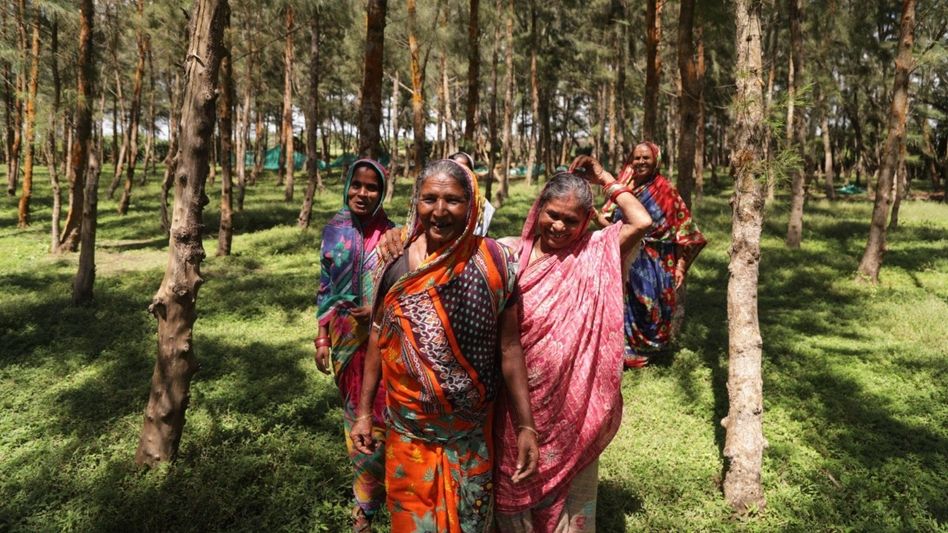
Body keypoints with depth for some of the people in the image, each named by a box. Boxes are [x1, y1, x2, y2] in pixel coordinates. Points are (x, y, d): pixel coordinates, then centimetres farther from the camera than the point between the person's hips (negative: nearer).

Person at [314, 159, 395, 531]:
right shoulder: (334, 231, 1)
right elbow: (325, 287, 6)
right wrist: (322, 338, 4)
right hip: (345, 338, 3)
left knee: (376, 415, 0)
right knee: (353, 411, 14)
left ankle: (366, 501, 19)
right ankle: (368, 483, 35)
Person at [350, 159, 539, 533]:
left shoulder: (494, 262, -12)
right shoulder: (396, 259, -5)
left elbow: (509, 349, -8)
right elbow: (379, 337, 4)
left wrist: (525, 426, -9)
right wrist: (364, 411, 6)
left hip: (471, 434, -1)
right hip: (407, 431, 2)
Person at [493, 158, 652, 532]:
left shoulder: (593, 254, -4)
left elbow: (642, 223, -15)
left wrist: (606, 180, -7)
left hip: (571, 400, 0)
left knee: (570, 489, 16)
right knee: (515, 486, 19)